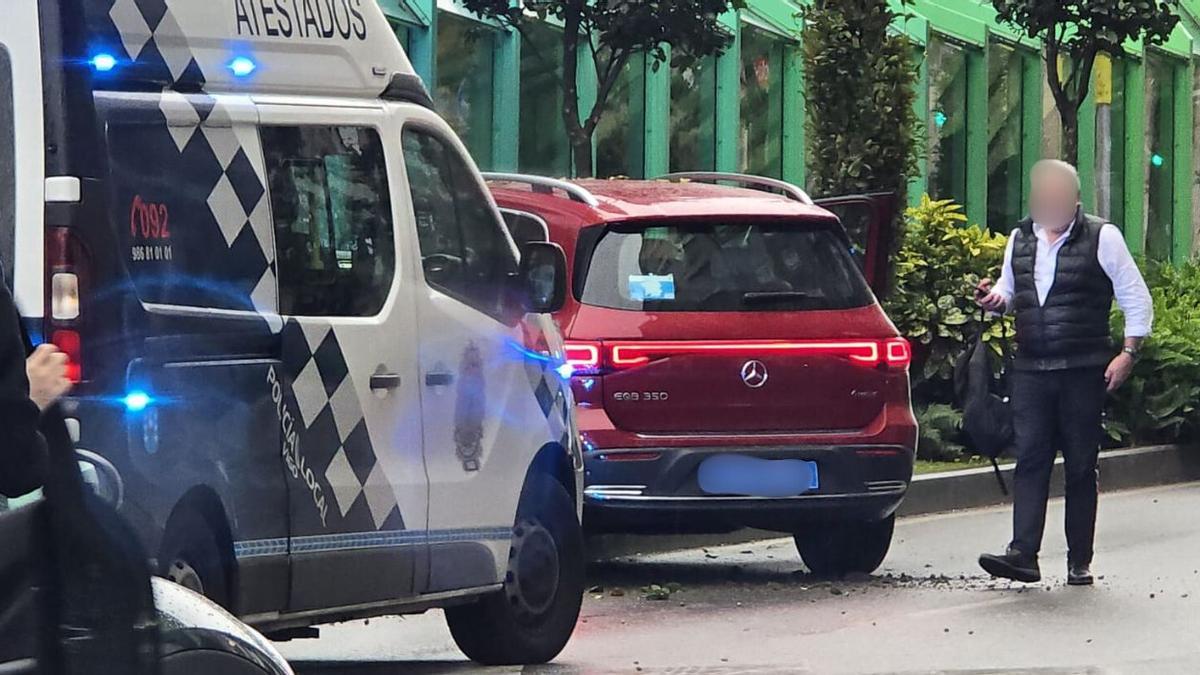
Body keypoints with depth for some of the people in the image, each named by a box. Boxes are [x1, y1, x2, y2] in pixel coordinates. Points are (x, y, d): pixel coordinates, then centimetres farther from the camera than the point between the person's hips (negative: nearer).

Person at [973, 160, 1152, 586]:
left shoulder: (1101, 238, -1)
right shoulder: (1020, 240, 12)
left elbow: (1136, 299, 1)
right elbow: (1009, 292, 26)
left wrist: (1128, 353, -7)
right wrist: (995, 299, 2)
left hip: (1085, 372, -3)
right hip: (1030, 370, 3)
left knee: (1081, 467, 2)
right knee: (1030, 460, -7)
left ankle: (1080, 562, 7)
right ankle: (1023, 554, -14)